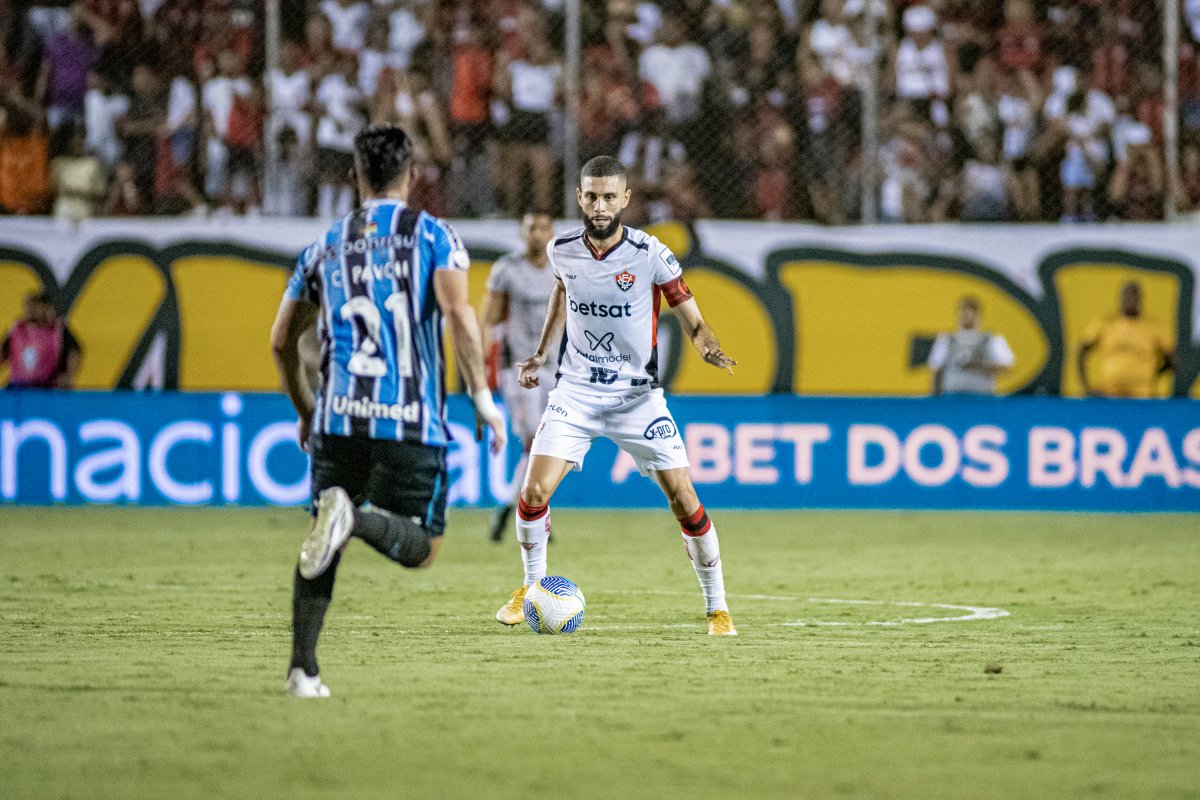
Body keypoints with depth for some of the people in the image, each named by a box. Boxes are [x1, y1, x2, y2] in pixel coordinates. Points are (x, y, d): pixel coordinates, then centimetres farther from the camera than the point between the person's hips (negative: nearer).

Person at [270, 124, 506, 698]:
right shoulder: (431, 234, 3)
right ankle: (355, 517, -28)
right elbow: (459, 315, -13)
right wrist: (482, 397, -8)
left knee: (322, 544, 15)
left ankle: (302, 667, 1)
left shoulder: (326, 246, 15)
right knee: (420, 547, 4)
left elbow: (281, 340, 19)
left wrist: (305, 412, 32)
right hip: (411, 420, -3)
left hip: (338, 416, 3)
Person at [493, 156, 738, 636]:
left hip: (637, 395, -2)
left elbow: (691, 321, -8)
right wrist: (542, 353, 14)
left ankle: (717, 608, 8)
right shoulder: (562, 251, -5)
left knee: (684, 500, -7)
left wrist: (709, 349, -29)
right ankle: (532, 589, 14)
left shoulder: (650, 255, -15)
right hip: (575, 392, 2)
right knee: (534, 493, -12)